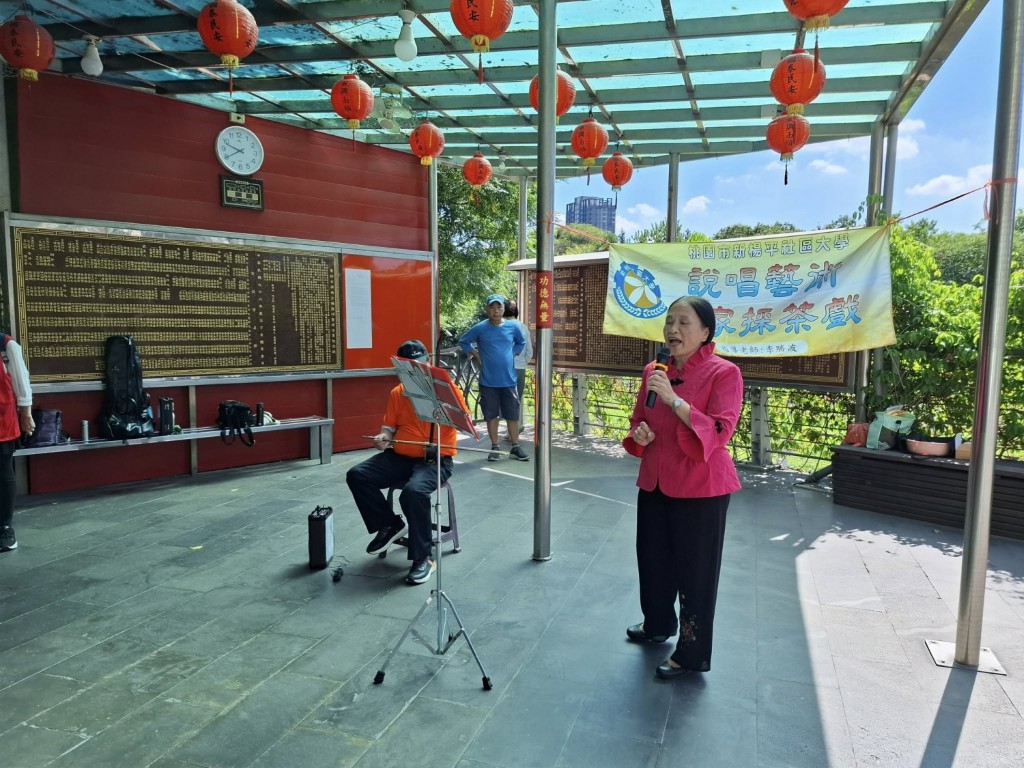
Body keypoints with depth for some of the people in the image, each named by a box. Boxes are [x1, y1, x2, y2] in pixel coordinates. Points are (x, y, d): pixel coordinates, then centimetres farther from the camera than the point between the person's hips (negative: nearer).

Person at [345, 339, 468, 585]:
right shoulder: (396, 393, 11)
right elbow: (390, 427, 15)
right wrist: (382, 438, -8)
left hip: (435, 460, -5)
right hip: (399, 457, 6)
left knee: (413, 491, -35)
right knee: (357, 475, -13)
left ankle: (423, 558, -16)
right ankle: (390, 524, 6)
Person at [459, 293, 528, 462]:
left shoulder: (513, 327, 0)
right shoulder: (480, 328, -5)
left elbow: (521, 342, 19)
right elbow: (463, 341, 6)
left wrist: (512, 354, 7)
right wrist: (477, 357, 0)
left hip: (508, 379, 1)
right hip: (488, 381, -1)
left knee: (512, 415, 6)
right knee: (491, 415, 7)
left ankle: (515, 448, 17)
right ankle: (495, 448, 18)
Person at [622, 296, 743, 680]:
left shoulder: (724, 373, -12)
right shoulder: (653, 371, 6)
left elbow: (719, 433, -23)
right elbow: (638, 421, 19)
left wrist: (674, 399, -29)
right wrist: (638, 434, -4)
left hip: (700, 487, -6)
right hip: (654, 482, 6)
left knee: (695, 569, 4)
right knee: (653, 557, 18)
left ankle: (692, 654, 21)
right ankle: (658, 624, 43)